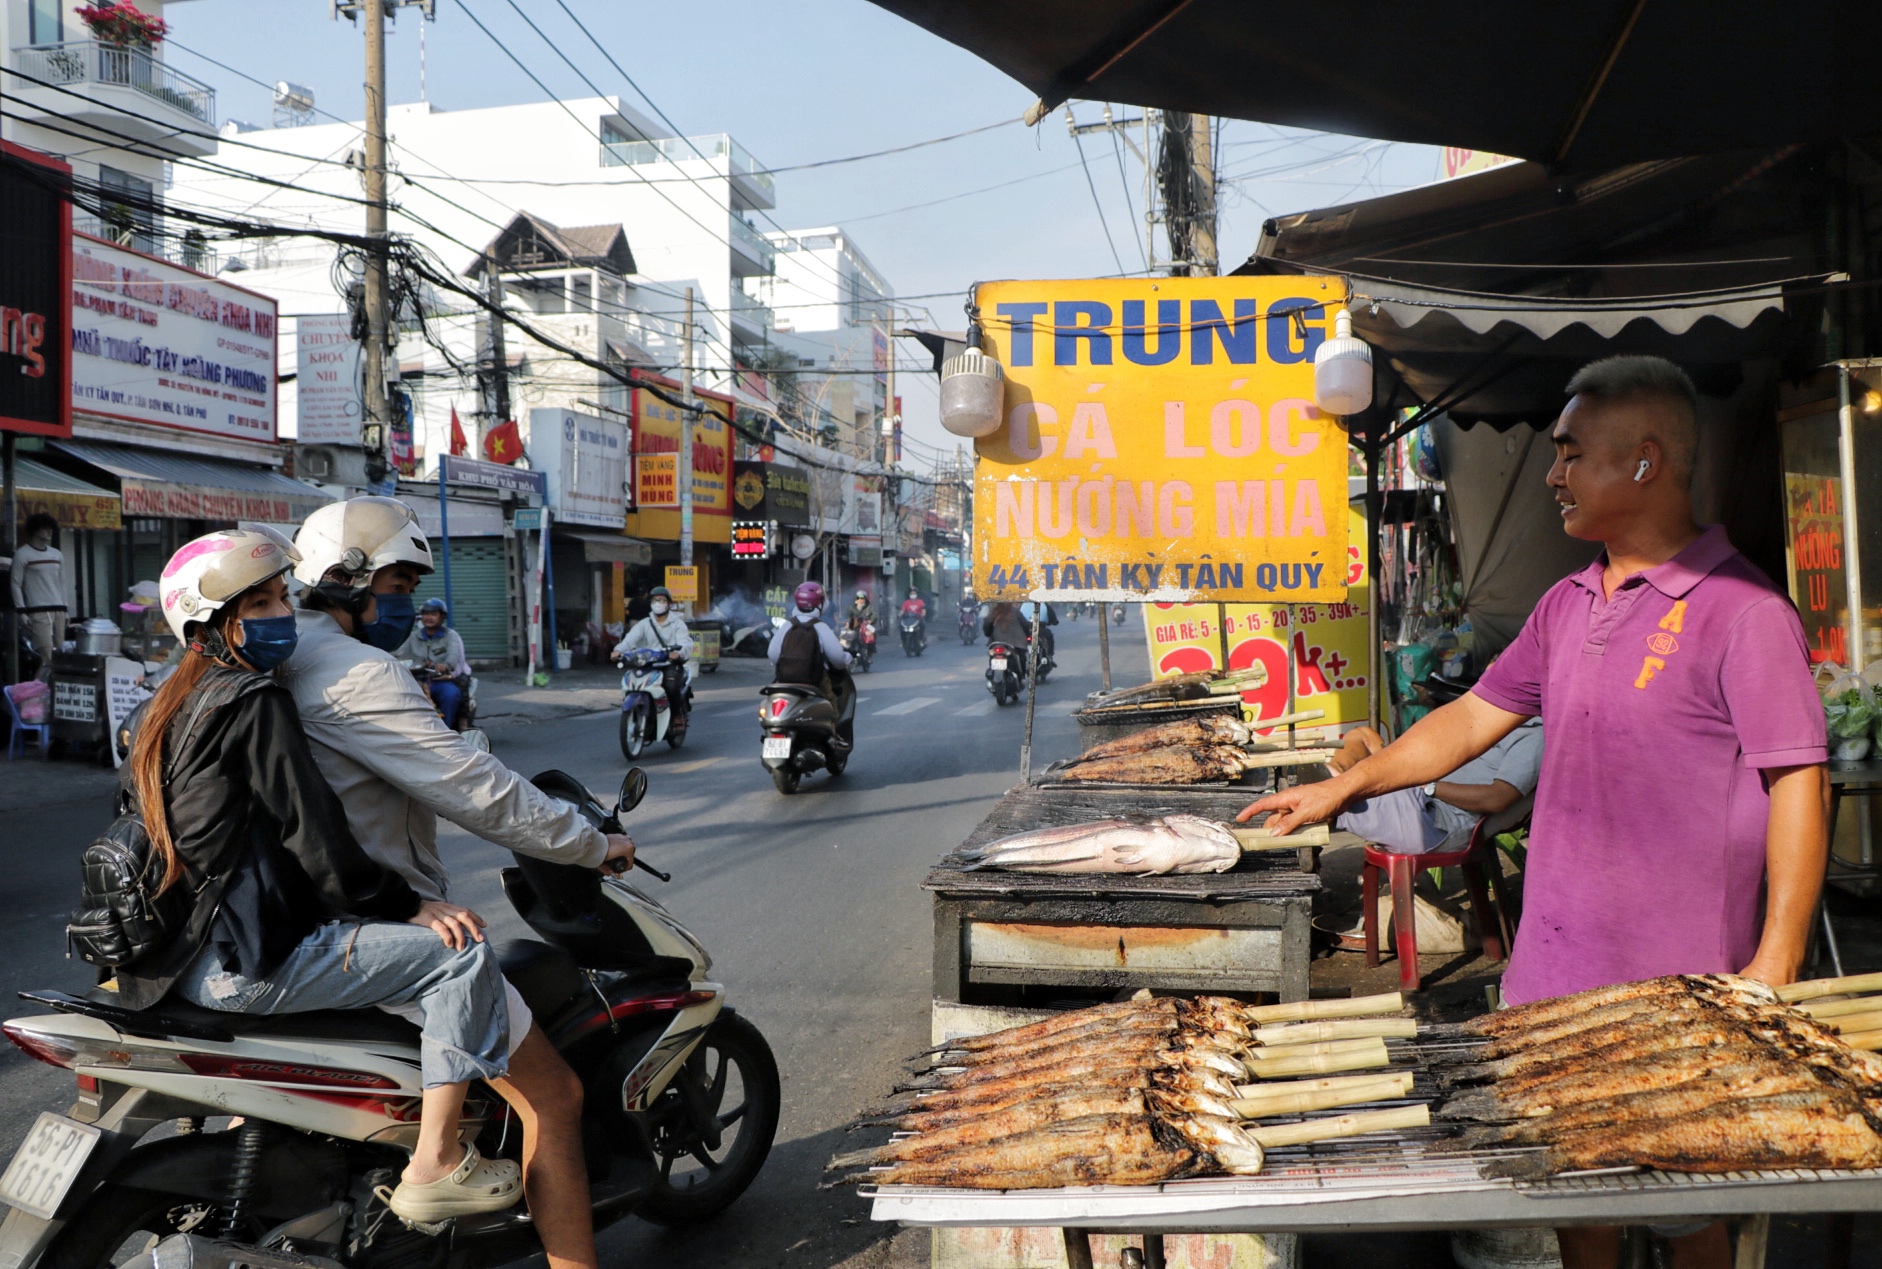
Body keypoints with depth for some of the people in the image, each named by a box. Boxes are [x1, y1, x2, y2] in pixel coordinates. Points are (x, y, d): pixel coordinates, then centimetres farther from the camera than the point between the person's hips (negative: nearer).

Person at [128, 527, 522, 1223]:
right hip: (244, 961, -10)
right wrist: (411, 906, -10)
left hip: (181, 950, 10)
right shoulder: (255, 702, -14)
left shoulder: (166, 704, 15)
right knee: (461, 955, -11)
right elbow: (314, 836, -18)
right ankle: (434, 1166, -7)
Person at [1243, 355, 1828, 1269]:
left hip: (1680, 986, -6)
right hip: (1552, 969, 6)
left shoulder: (1740, 608, -12)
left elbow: (1797, 784, -13)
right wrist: (1343, 788, 16)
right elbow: (1478, 716, 18)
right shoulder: (1566, 604, 11)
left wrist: (1775, 966, -16)